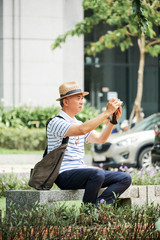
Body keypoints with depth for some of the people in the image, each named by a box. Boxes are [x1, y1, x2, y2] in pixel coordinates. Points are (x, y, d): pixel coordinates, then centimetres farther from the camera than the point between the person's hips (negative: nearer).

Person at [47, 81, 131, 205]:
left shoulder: (77, 123, 21)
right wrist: (107, 112, -20)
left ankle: (98, 204, -23)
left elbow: (100, 139, 15)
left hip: (81, 171, 9)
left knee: (125, 178, -6)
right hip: (64, 175, -9)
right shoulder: (56, 122, -8)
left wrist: (114, 120, 1)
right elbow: (82, 130, -24)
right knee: (98, 174, -37)